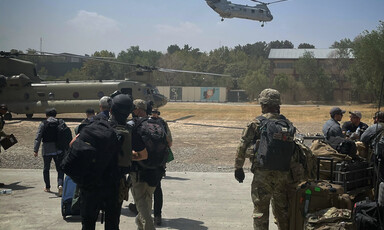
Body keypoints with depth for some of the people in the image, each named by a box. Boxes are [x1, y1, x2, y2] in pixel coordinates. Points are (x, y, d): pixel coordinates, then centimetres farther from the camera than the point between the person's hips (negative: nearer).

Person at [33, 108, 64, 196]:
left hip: (47, 150, -1)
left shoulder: (43, 124, -4)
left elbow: (38, 137, -9)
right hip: (58, 150, 1)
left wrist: (35, 150, -10)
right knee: (60, 168, 3)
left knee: (46, 169, 16)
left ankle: (47, 187, 25)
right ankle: (60, 185, -19)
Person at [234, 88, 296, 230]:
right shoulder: (287, 124, 6)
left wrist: (238, 167, 2)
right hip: (283, 174, 4)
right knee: (282, 209, 16)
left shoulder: (256, 123, -6)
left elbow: (242, 146, -6)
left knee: (260, 209, 3)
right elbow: (293, 147, 11)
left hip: (263, 173, -4)